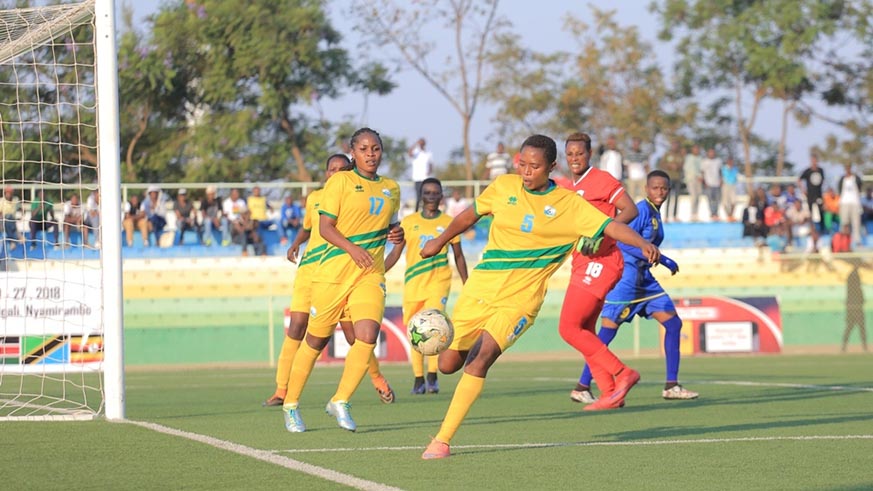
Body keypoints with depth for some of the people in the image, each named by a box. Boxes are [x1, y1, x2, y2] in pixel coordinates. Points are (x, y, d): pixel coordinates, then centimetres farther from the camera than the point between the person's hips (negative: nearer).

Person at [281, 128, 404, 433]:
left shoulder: (391, 189, 14)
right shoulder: (341, 181, -2)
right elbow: (325, 227, -8)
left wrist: (395, 234, 6)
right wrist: (352, 248, -24)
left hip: (371, 273, 4)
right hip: (335, 270, -4)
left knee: (367, 337, -16)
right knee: (316, 340, 4)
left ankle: (340, 402, -2)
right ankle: (291, 404, 20)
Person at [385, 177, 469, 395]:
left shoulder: (449, 223, 5)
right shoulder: (409, 222, 7)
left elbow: (458, 256, 13)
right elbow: (395, 253, 10)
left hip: (439, 282, -2)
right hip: (413, 284, 2)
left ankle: (432, 376, -16)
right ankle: (418, 379, 13)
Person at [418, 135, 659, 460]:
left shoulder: (570, 205, -4)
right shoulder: (503, 187, 3)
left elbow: (611, 226, -13)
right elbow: (471, 215, 20)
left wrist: (644, 244, -30)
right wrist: (440, 241, 27)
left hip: (519, 299, -4)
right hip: (479, 289, 4)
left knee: (481, 357, -24)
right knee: (448, 364, 3)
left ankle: (442, 440, -19)